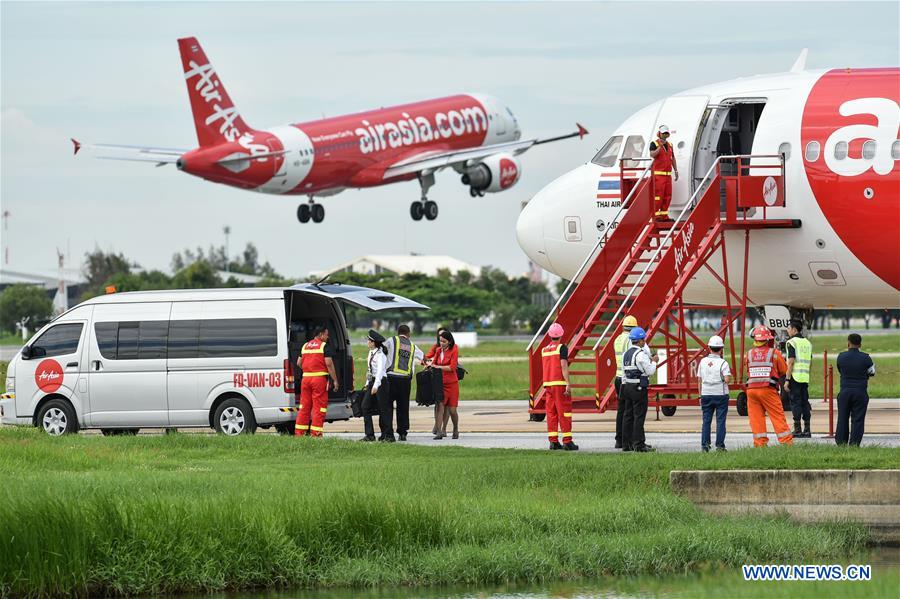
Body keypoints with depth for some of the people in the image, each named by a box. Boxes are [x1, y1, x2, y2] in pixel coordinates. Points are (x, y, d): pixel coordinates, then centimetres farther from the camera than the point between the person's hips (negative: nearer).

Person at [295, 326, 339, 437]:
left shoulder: (305, 346, 14)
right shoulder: (324, 346, -5)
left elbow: (299, 363, 17)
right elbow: (329, 363, -12)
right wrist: (335, 380, -8)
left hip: (306, 378, 6)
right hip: (319, 378, -6)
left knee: (304, 406, 11)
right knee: (319, 407, -2)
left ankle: (299, 432, 10)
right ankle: (315, 433, -6)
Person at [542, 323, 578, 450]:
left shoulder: (544, 350, 12)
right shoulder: (562, 348, -8)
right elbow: (564, 366, -16)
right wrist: (568, 384, -18)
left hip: (548, 383, 6)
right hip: (560, 383, -6)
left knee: (551, 413, 8)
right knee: (564, 412, -5)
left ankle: (553, 441, 6)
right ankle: (567, 441, -8)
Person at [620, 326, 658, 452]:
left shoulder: (626, 354, 12)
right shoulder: (641, 354, -14)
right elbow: (650, 371, -13)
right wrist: (654, 362, 4)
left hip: (627, 386, 8)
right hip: (639, 388, -8)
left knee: (628, 415, 10)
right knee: (639, 416, -6)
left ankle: (627, 444, 12)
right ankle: (639, 444, -8)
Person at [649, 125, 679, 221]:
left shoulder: (670, 145, 17)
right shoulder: (654, 144, -2)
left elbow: (673, 158, 22)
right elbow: (652, 155, -18)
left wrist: (676, 171, 17)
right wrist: (660, 146, -26)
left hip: (668, 174, 7)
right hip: (658, 174, -7)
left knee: (667, 196, 5)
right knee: (658, 195, -11)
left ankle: (664, 215, 11)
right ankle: (656, 215, -11)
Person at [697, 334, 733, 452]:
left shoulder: (703, 362, 3)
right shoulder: (723, 363, -10)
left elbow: (699, 380, 6)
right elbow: (727, 380, -19)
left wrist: (700, 396, 14)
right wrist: (728, 376, 5)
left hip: (706, 394, 3)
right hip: (720, 394, -3)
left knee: (706, 421, 8)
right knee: (720, 421, 2)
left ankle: (704, 444, 3)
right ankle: (719, 445, 0)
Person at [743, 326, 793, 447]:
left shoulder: (749, 354, 5)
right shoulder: (774, 353, -3)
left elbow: (747, 371, 12)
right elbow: (784, 370, 6)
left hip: (751, 389, 2)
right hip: (768, 390, -2)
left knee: (756, 416, 7)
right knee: (778, 416, 2)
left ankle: (760, 442, 4)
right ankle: (787, 442, 3)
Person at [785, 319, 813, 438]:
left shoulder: (792, 342, -9)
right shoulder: (807, 342, 15)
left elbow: (791, 362, -15)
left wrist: (787, 380, -15)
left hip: (795, 377, -7)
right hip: (805, 377, 7)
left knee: (795, 402, -4)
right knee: (805, 402, 9)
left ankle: (797, 430, -6)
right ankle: (807, 430, 8)